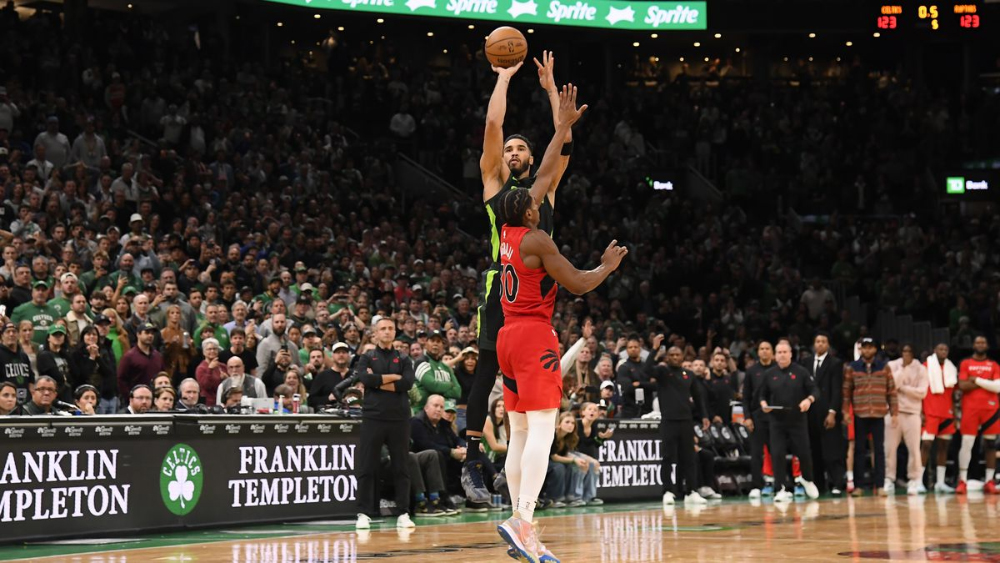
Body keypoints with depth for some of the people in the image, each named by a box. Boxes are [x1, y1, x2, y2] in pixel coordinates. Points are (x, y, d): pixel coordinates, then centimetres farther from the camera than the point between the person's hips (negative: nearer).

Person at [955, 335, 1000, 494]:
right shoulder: (965, 364, 7)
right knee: (966, 443, -5)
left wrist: (977, 380, -8)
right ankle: (962, 481, -3)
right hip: (970, 408, -2)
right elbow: (962, 386, -7)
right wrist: (987, 382, -8)